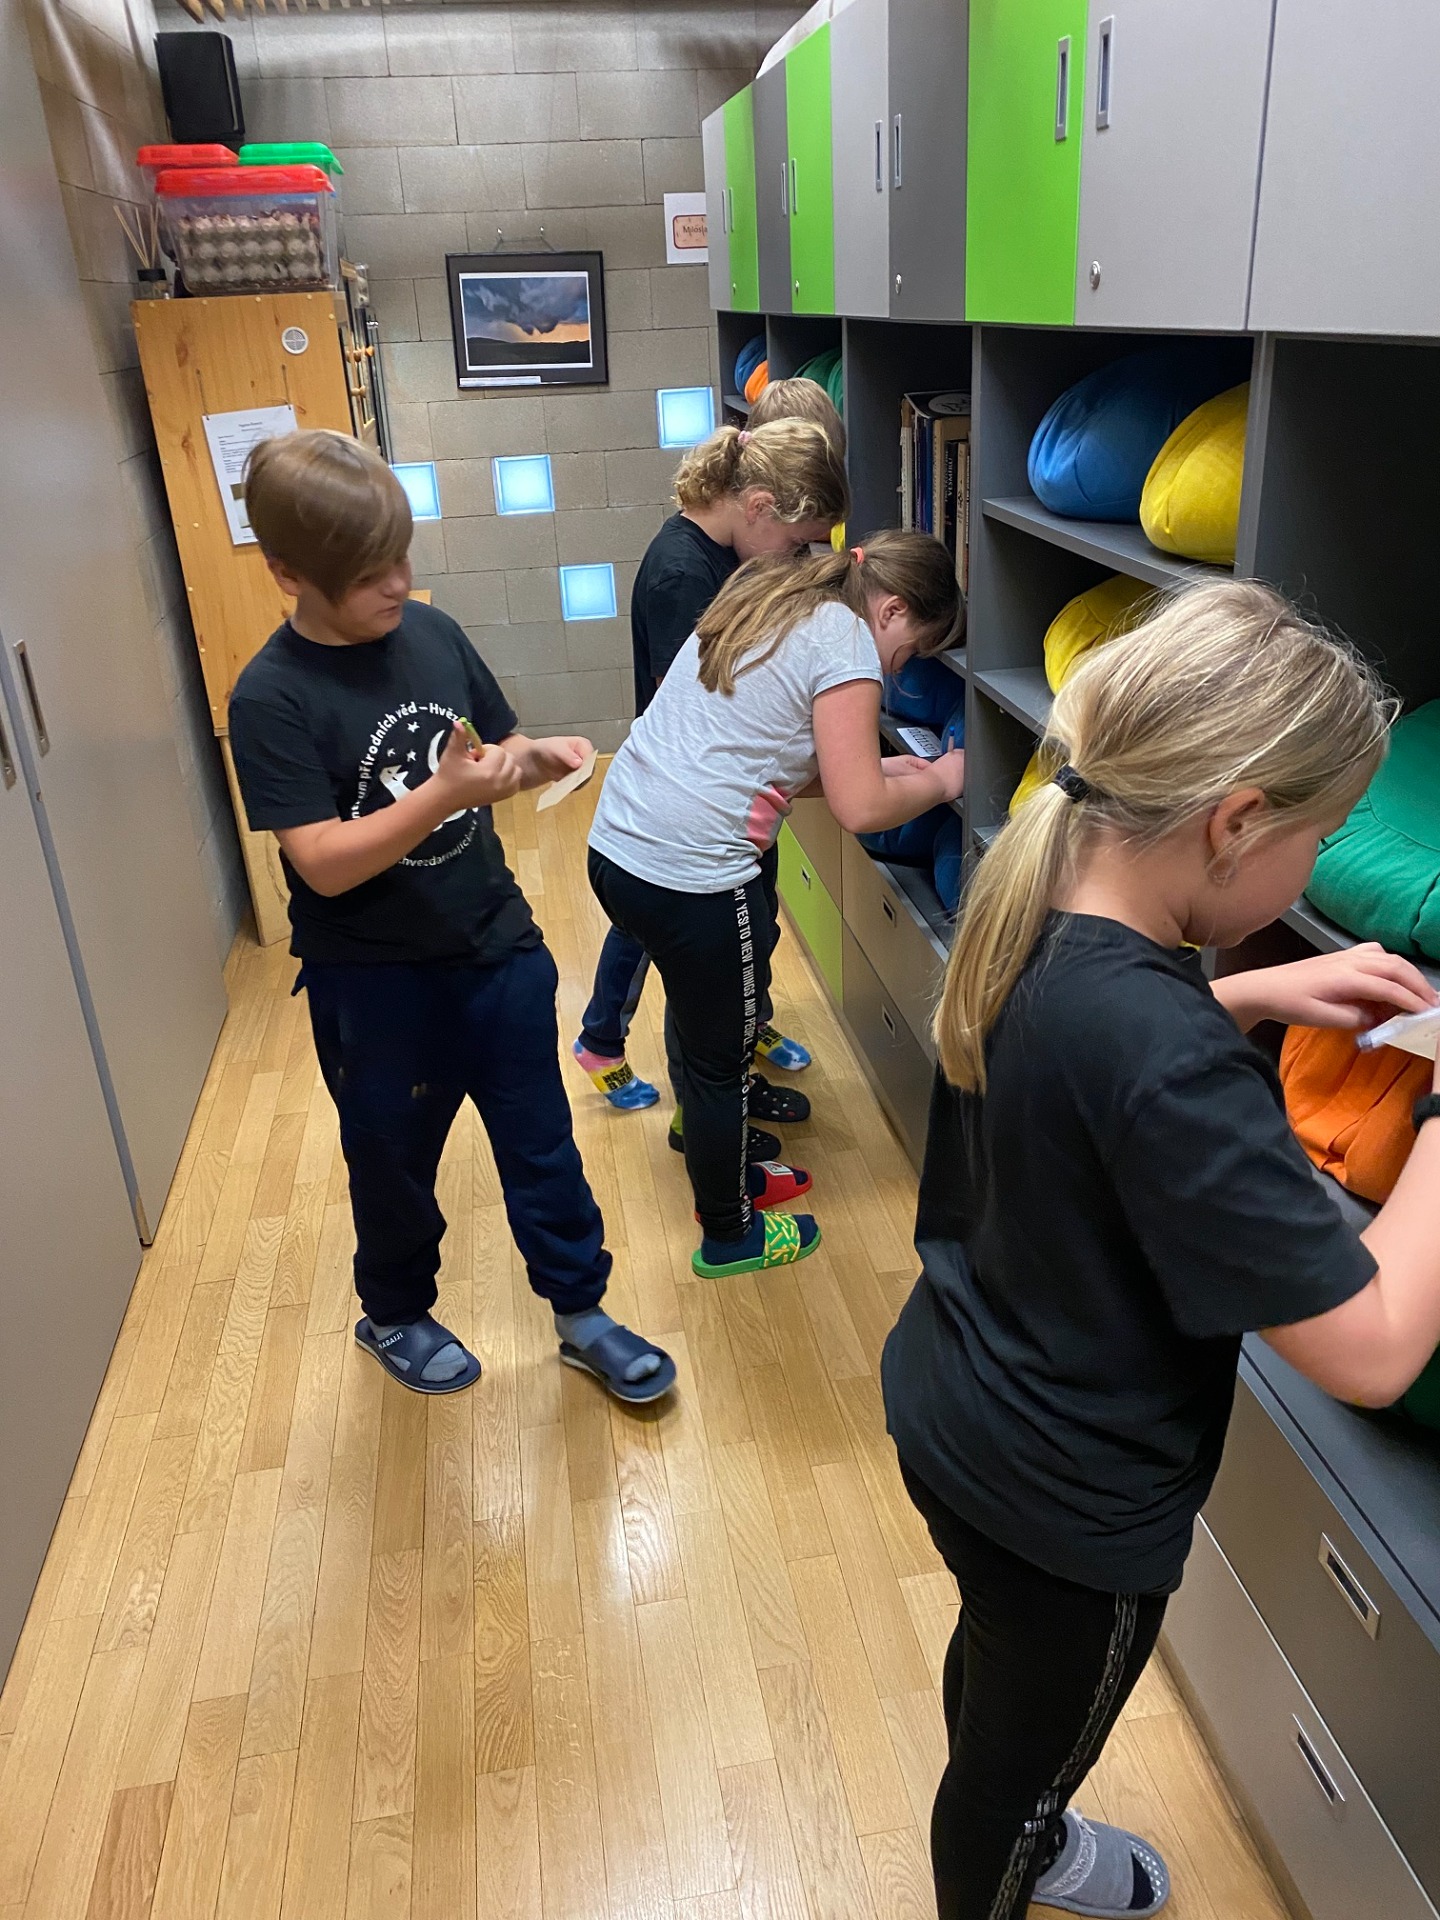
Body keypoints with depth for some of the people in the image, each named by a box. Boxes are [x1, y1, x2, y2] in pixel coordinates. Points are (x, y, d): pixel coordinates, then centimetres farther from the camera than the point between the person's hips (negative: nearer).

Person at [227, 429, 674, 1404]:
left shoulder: (433, 632, -3)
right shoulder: (272, 698, -18)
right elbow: (323, 862, -24)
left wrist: (534, 756, -13)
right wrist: (446, 794, -33)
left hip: (497, 947, 4)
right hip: (375, 984, -4)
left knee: (542, 1143, 16)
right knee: (394, 1161, 19)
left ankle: (583, 1312, 36)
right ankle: (395, 1315, 45)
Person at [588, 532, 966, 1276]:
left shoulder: (766, 605, 16)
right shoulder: (845, 641, -10)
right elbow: (861, 809, -14)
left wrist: (882, 765, 17)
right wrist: (936, 781, 4)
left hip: (618, 845, 9)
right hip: (692, 876, -9)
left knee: (706, 1026, 25)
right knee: (721, 1059, 11)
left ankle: (729, 1177, 45)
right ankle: (728, 1235, 31)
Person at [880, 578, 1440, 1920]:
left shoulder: (1030, 914, -11)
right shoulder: (1165, 1064, -37)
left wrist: (1257, 995, 0)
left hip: (947, 1409, 8)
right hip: (1068, 1507, -8)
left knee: (1002, 1675, 35)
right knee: (1018, 1757, 23)